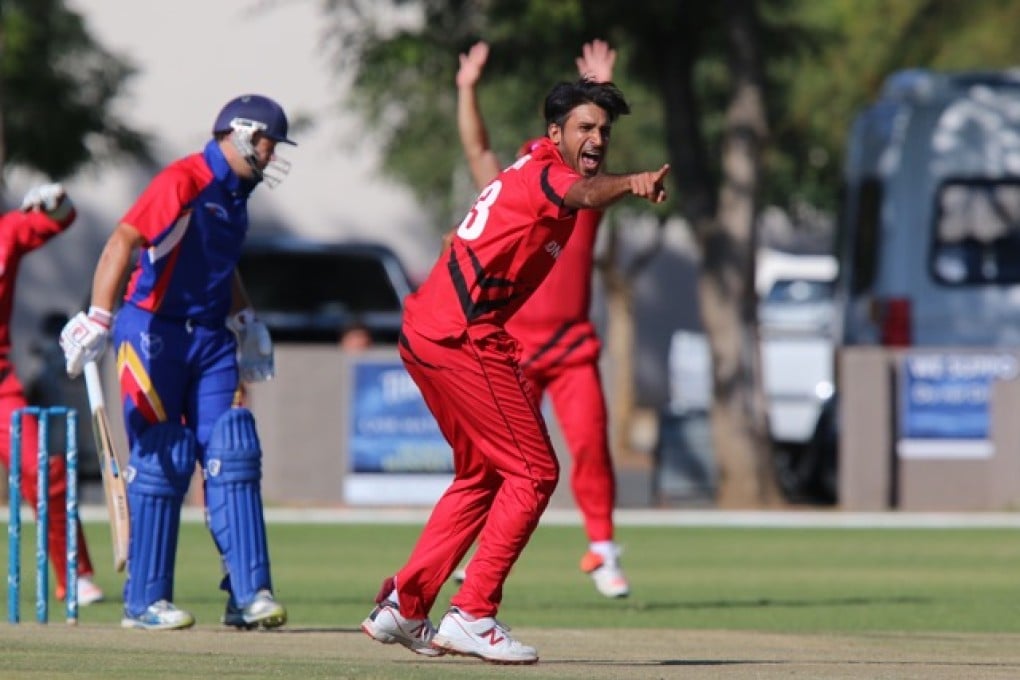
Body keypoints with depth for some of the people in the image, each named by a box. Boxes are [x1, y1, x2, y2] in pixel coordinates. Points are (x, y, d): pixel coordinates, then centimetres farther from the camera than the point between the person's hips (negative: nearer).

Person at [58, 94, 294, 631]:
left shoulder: (234, 192, 13)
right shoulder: (184, 180, -14)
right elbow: (123, 241, -26)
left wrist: (244, 320, 22)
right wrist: (99, 319, -36)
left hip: (211, 337, 8)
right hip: (156, 334, -8)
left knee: (232, 456, -1)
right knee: (161, 461, -5)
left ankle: (249, 595, -1)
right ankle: (145, 602, 3)